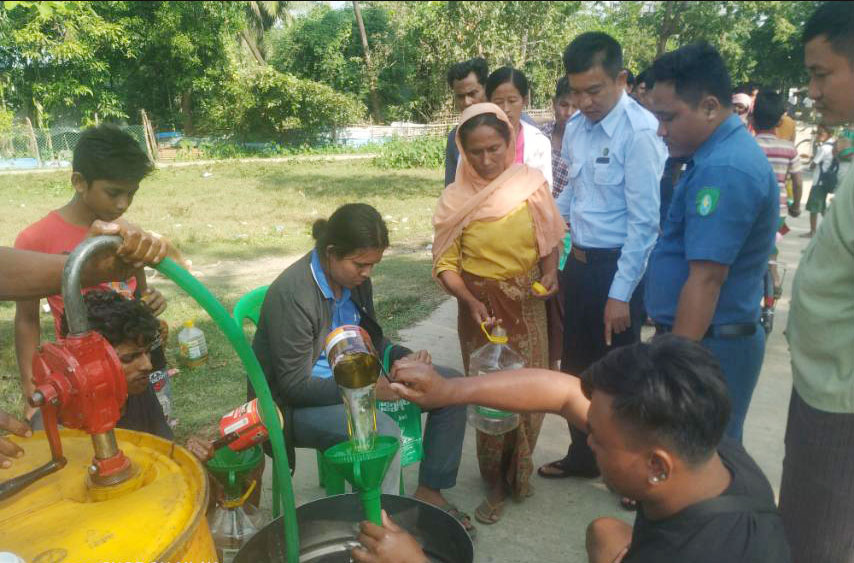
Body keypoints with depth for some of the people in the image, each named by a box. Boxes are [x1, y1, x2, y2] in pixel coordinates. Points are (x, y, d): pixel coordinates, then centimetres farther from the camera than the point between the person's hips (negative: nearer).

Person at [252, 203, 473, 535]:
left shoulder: (356, 279, -3)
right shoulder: (291, 294, -25)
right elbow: (295, 386, -23)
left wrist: (404, 357, -9)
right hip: (298, 405, -8)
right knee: (383, 432, -35)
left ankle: (430, 493, 7)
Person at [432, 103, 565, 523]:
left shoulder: (532, 183, -7)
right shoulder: (456, 199, -10)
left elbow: (550, 239, 6)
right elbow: (445, 265, -8)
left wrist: (551, 270, -13)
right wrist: (470, 301, -24)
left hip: (527, 306, 2)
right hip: (481, 308, -1)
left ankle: (517, 471, 38)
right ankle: (496, 481, 31)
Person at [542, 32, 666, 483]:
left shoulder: (639, 132, -20)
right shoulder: (576, 126, 3)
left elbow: (644, 222, -20)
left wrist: (621, 294, -19)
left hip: (618, 265, -7)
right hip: (579, 260, 7)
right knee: (577, 367, 19)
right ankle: (582, 456, 42)